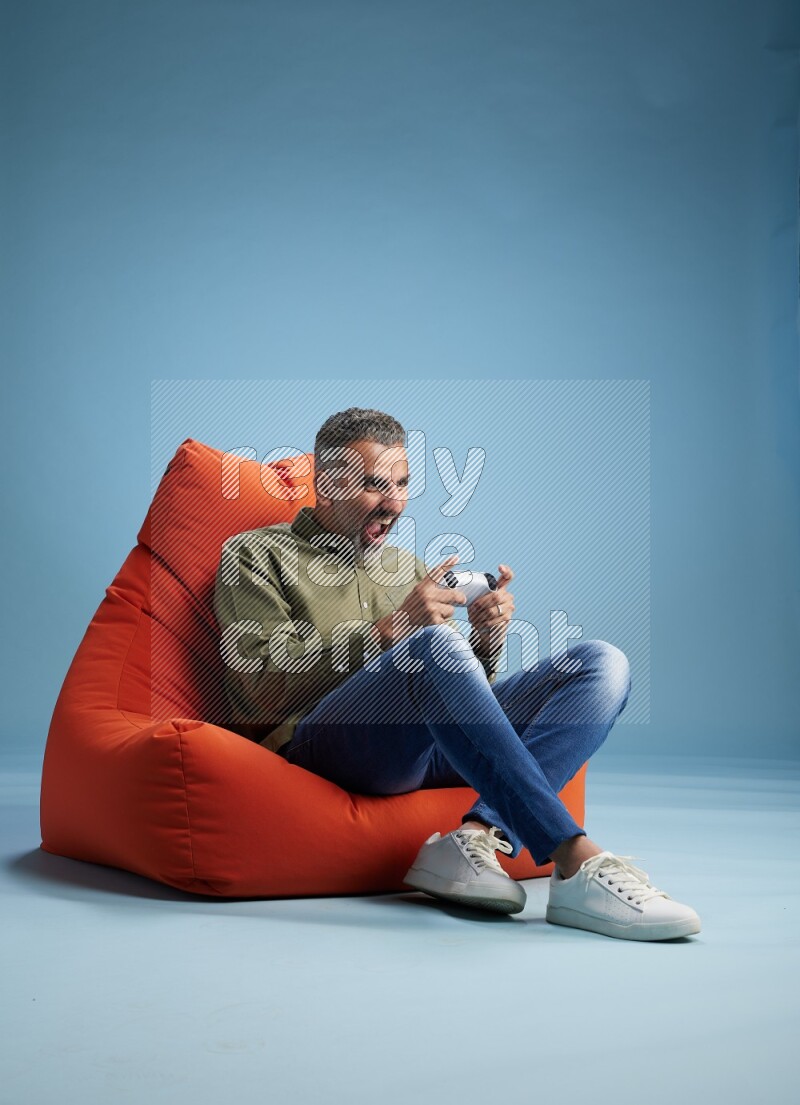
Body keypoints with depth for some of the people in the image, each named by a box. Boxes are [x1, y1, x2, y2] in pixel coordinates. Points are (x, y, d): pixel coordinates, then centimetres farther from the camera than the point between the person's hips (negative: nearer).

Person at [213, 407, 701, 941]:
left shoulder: (411, 569, 30)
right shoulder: (255, 555, 13)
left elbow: (468, 687, 24)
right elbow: (264, 691, -3)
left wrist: (486, 640, 1)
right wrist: (391, 630, -11)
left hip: (436, 745, 6)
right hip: (324, 742, -6)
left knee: (603, 663, -11)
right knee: (433, 647, -36)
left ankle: (477, 836, -32)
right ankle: (576, 862, -39)